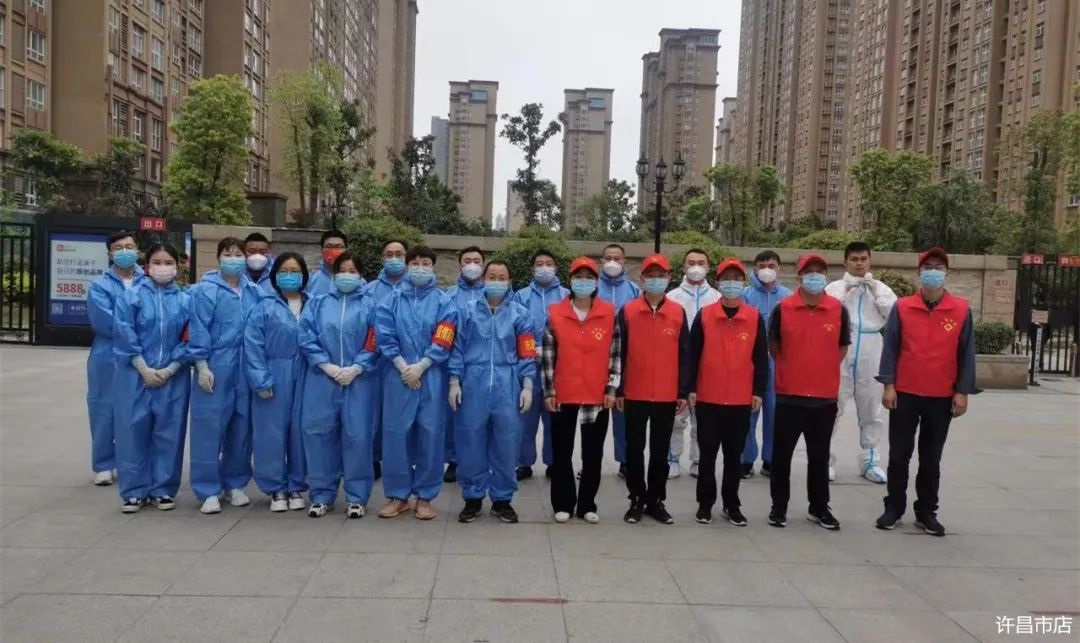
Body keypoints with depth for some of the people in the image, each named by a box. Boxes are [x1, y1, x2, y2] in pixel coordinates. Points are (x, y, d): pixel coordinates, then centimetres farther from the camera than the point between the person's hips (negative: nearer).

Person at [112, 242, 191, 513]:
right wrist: (145, 369, -10)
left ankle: (163, 489, 17)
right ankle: (135, 490, 15)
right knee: (134, 430, 3)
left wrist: (169, 370, -7)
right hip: (135, 374, -1)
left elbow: (189, 340, 1)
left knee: (168, 432, 5)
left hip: (173, 377, 1)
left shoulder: (185, 301, 3)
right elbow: (124, 335, -5)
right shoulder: (131, 296, 0)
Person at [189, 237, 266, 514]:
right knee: (210, 426, -1)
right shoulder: (205, 290, -4)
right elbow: (199, 330, -7)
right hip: (215, 367, -4)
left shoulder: (255, 292, 8)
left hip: (246, 370, 4)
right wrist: (202, 366, -11)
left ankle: (235, 484, 25)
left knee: (241, 426, 11)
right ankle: (208, 490, 9)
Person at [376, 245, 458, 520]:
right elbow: (384, 336, -2)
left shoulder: (444, 302, 4)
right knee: (396, 434, 3)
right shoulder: (393, 299, 6)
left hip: (432, 377, 0)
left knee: (430, 435, 3)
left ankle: (424, 497, 15)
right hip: (399, 375, 1)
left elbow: (443, 342, -4)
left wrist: (420, 368, -11)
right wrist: (403, 367, -11)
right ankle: (398, 495, 16)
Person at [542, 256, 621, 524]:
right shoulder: (555, 313, 0)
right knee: (561, 452, 8)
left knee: (593, 453, 9)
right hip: (563, 395, 0)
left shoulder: (610, 313, 1)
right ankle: (563, 504, 21)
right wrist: (548, 391, -3)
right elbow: (547, 356, 0)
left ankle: (587, 504, 22)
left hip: (598, 395, 0)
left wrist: (612, 388, -3)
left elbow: (615, 354, 2)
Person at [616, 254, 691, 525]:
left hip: (667, 396, 1)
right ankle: (637, 500, 19)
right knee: (635, 450, 7)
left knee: (660, 451, 10)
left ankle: (656, 500, 22)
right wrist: (617, 390, -3)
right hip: (635, 395, -1)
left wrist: (683, 392, 1)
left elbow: (684, 355, 4)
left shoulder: (679, 313, 2)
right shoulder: (627, 311, -1)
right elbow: (618, 353, 0)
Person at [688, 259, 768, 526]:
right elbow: (693, 354, 0)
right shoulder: (704, 315, 0)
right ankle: (705, 503, 19)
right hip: (708, 399, -1)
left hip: (741, 400, 1)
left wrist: (759, 391, 0)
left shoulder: (755, 317, 2)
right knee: (708, 454, 7)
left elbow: (761, 358, 4)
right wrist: (690, 388, -3)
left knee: (734, 455, 10)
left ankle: (731, 504, 22)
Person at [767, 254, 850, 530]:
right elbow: (773, 346, 7)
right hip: (789, 395, -1)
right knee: (782, 453, 6)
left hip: (825, 396, 1)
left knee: (820, 455, 13)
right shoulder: (782, 308, -5)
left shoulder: (839, 310, -1)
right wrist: (791, 369, 9)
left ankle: (819, 508, 26)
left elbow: (842, 348, 12)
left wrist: (823, 369, 9)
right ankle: (779, 506, 20)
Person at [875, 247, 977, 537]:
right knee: (899, 456, 7)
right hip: (905, 394, 0)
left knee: (931, 459, 10)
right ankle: (894, 507, 19)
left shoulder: (962, 309, 0)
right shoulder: (902, 307, -1)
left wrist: (963, 391, -4)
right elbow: (890, 347, -2)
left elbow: (966, 353, 0)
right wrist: (888, 384, -8)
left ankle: (926, 512, 21)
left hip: (942, 398, 0)